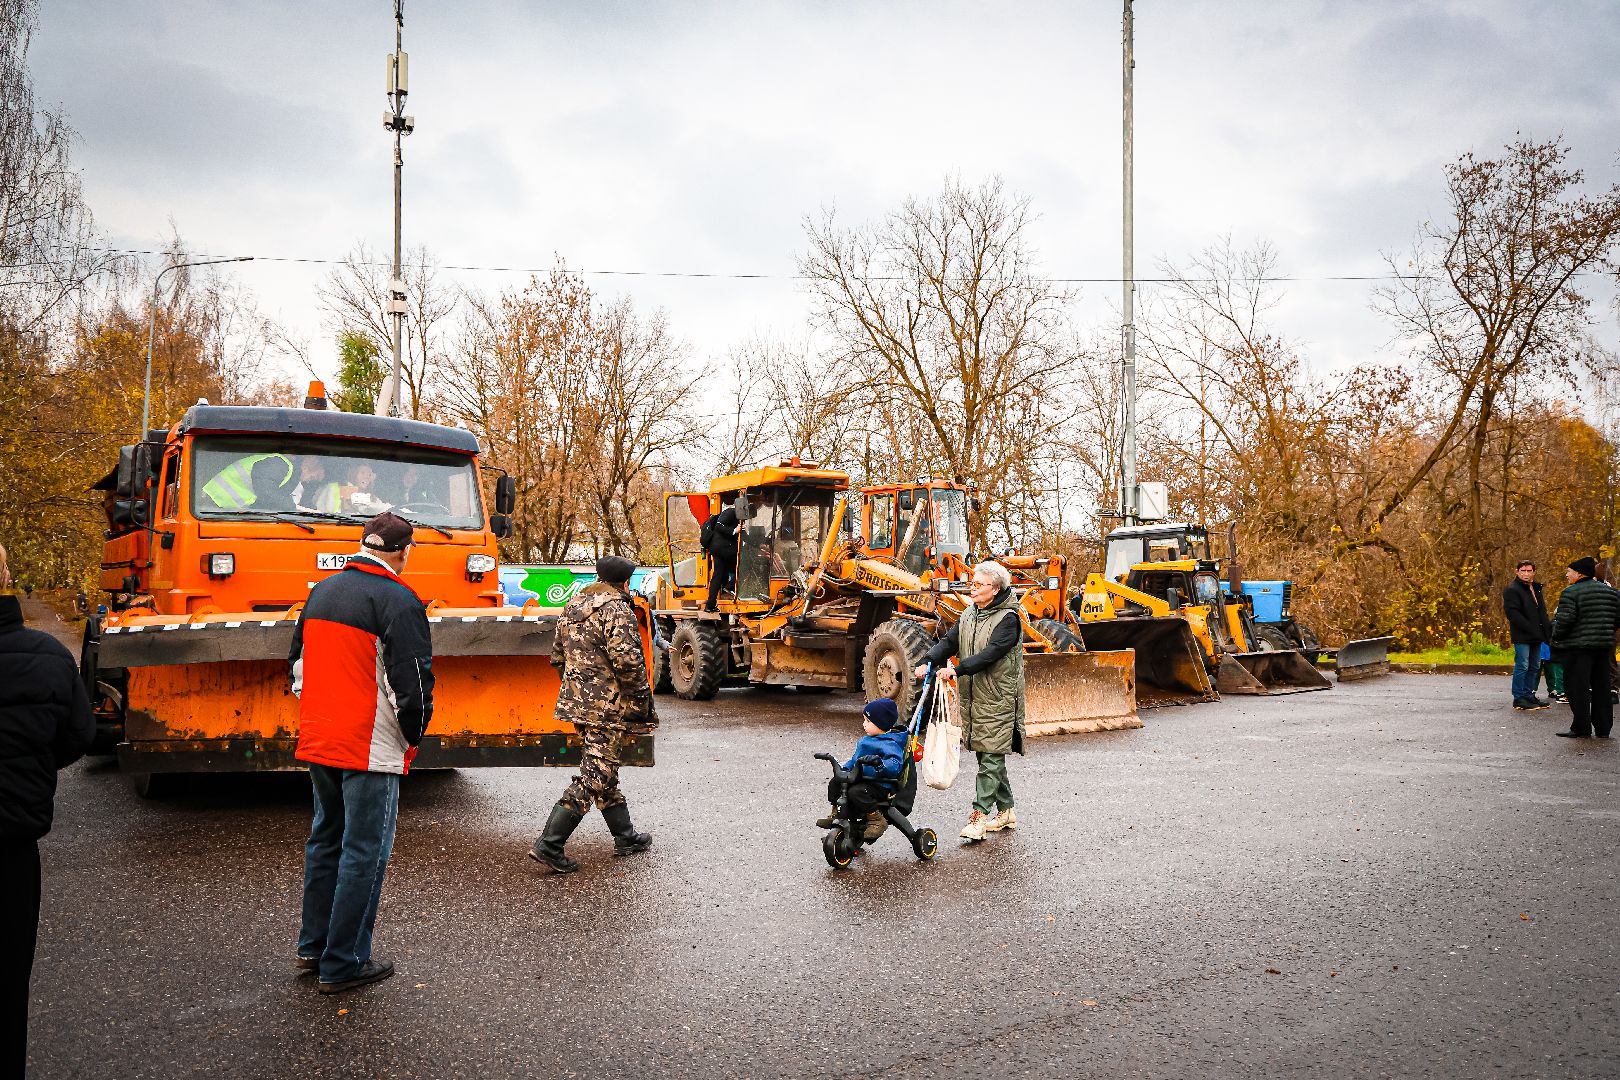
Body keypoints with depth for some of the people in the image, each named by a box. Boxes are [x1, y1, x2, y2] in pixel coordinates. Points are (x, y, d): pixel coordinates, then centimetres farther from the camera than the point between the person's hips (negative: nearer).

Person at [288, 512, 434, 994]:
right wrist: (413, 735, -2)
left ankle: (313, 946, 29)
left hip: (316, 741, 8)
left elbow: (298, 661, 20)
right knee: (364, 853, 1)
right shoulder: (398, 600, -14)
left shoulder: (322, 591, 11)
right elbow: (412, 680, -18)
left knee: (325, 840, 20)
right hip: (371, 748, -8)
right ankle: (343, 964, 7)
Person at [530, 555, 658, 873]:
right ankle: (549, 844, -6)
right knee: (594, 776, -5)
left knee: (604, 772, 18)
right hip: (608, 705, -9)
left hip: (576, 702, 9)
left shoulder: (572, 606, 13)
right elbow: (625, 658, -23)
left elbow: (558, 655, 18)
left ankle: (625, 836, 29)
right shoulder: (616, 609, -13)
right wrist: (642, 695, -11)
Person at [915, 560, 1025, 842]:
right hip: (973, 697, 8)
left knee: (991, 758, -6)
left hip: (998, 700, -8)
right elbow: (950, 641, 3)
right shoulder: (969, 615, 12)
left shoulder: (1008, 618, -12)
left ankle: (979, 815, -7)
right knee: (989, 757, 14)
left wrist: (957, 669, -32)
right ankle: (1006, 811, 25)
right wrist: (929, 662, -15)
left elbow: (990, 653, -23)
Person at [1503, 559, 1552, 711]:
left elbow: (1542, 612, 24)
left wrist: (1547, 629, 9)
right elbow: (1512, 613, -19)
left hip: (1536, 636, 9)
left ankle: (1529, 695, 21)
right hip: (1522, 636, -9)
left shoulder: (1536, 589, 18)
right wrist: (1531, 629, -22)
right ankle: (1518, 699, -2)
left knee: (1535, 667, 13)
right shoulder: (1512, 590, -10)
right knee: (1522, 666, -7)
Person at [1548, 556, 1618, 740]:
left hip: (1578, 646, -7)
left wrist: (1556, 637, -3)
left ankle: (1582, 729, -1)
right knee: (1601, 687, 13)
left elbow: (1564, 619, -18)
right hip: (1604, 645, 7)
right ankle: (1603, 728, 18)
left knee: (1577, 688, -1)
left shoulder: (1572, 592, -12)